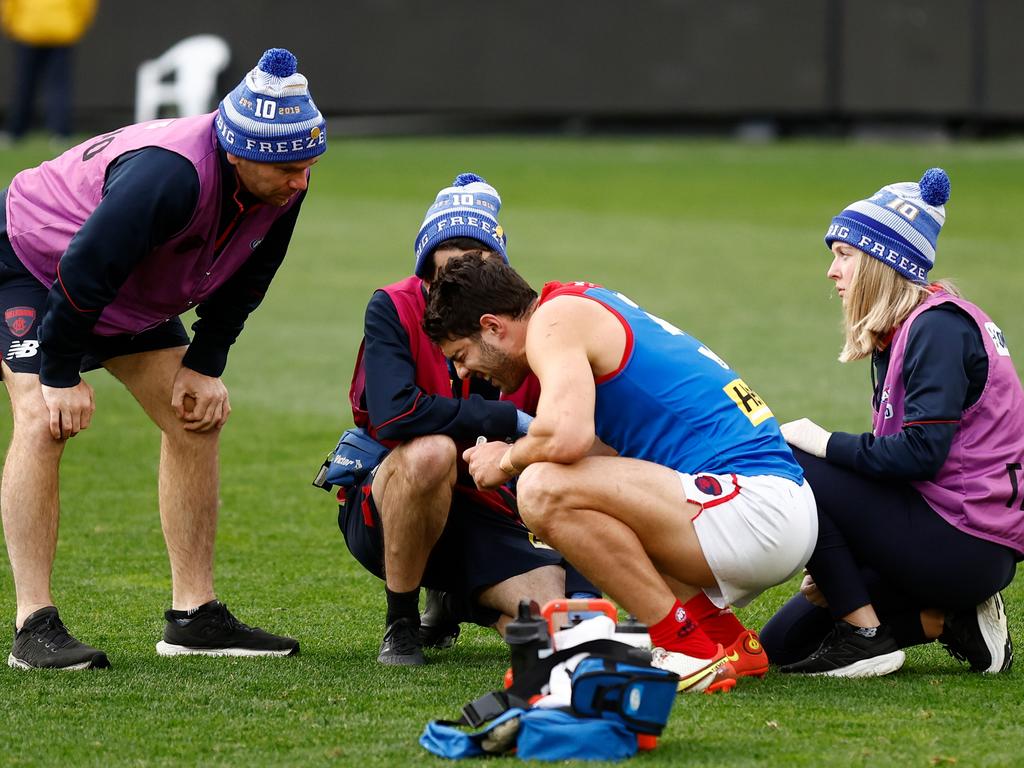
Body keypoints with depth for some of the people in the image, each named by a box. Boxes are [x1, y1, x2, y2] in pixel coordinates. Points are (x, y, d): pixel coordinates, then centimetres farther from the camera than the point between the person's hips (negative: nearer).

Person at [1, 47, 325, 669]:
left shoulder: (282, 189, -16)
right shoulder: (170, 174, -41)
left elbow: (241, 283, 2)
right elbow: (84, 268, -36)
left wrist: (206, 366, -3)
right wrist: (61, 375, -27)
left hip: (134, 300, 8)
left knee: (196, 420, 2)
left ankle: (194, 617, 7)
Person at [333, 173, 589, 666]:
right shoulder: (394, 310, -12)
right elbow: (393, 415, -27)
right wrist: (509, 420, -24)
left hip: (486, 516, 3)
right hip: (380, 512, -3)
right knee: (431, 451, -38)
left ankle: (451, 599, 16)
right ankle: (401, 621, -16)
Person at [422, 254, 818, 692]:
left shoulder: (554, 320, -7)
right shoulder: (589, 304, 22)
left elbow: (567, 437, -24)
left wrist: (507, 460, -4)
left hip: (755, 504, -10)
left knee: (544, 490, -21)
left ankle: (688, 651, -13)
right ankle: (726, 640, 13)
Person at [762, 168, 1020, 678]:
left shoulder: (937, 328, -14)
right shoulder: (901, 333, 15)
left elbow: (920, 454, -25)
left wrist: (825, 443, -14)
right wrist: (835, 568, 7)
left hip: (966, 548, -10)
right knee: (783, 644, 10)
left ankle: (864, 635, -11)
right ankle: (949, 621, 7)